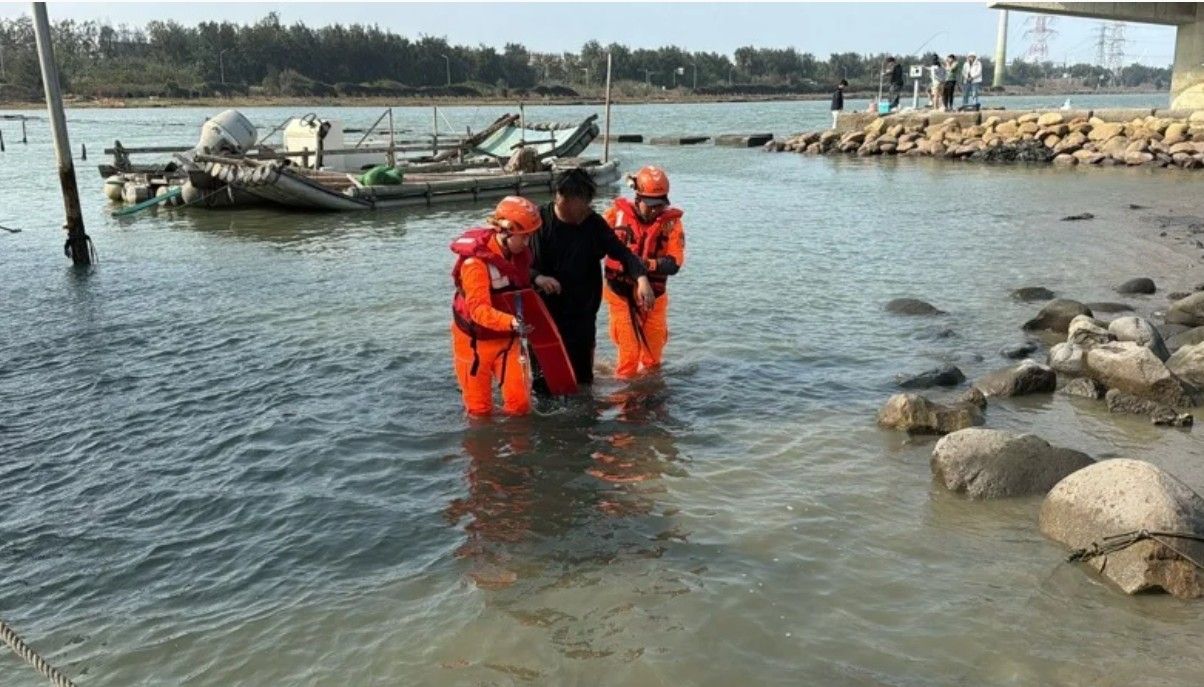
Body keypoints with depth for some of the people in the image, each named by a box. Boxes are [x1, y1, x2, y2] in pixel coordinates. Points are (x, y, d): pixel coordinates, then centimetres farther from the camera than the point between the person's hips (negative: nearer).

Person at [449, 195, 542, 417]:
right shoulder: (475, 262, -25)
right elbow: (479, 309, -35)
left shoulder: (520, 255, -3)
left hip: (506, 338, 5)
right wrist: (512, 323, -50)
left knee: (520, 403, -5)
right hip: (475, 341, -5)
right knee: (480, 409, 6)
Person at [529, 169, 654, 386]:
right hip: (544, 314, -3)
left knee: (582, 379, 13)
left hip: (582, 317, 3)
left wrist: (642, 278, -20)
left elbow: (622, 252, -2)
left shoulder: (594, 223, -2)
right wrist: (537, 278, -31)